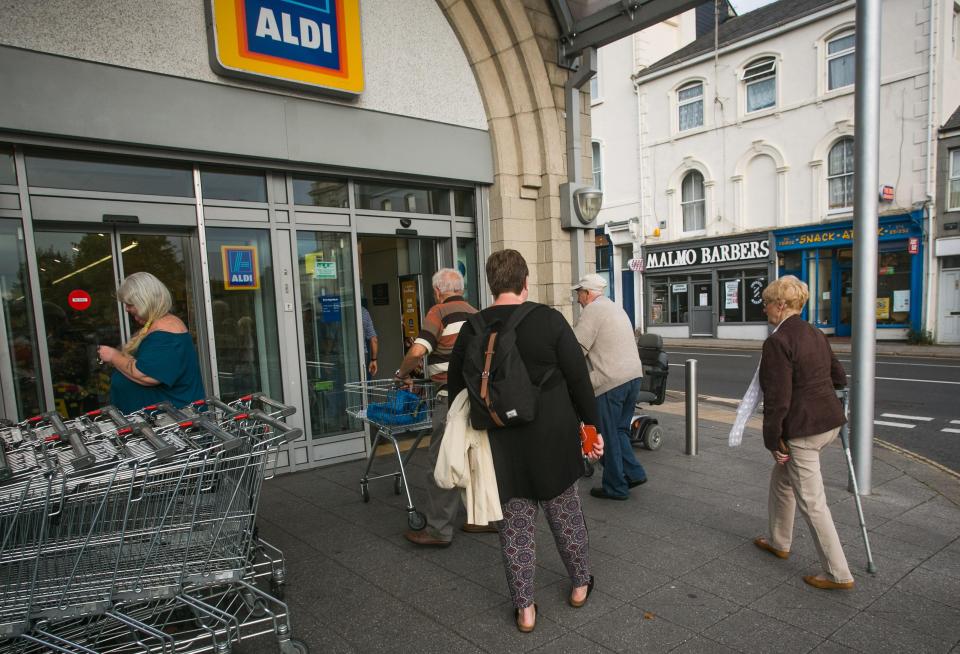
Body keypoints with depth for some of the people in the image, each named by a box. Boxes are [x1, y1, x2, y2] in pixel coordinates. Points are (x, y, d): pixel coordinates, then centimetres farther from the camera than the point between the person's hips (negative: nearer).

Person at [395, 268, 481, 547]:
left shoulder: (439, 312, -6)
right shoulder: (476, 315, 16)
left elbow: (417, 351, -19)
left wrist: (401, 374, -1)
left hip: (452, 398, -7)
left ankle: (439, 530, 6)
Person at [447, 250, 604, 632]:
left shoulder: (472, 328, -3)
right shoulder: (549, 319, -10)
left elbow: (456, 387, 5)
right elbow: (578, 378, -8)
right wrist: (591, 425, 3)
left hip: (501, 440, 1)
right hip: (552, 435, -1)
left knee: (516, 521, 12)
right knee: (565, 510, 18)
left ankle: (524, 608, 22)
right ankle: (580, 584, 36)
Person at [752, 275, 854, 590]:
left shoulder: (777, 342, -19)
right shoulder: (816, 334, 8)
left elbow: (778, 399, -20)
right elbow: (839, 377, 17)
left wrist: (773, 440, -11)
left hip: (802, 429, -10)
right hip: (830, 421, 10)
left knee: (811, 501, 3)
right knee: (782, 479, 24)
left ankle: (838, 574, 13)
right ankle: (779, 542, 38)